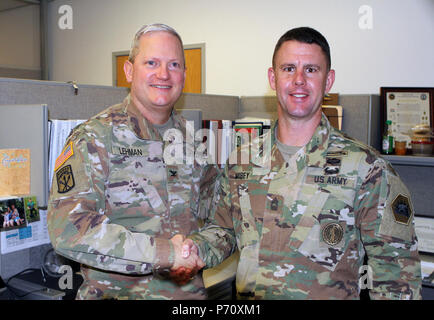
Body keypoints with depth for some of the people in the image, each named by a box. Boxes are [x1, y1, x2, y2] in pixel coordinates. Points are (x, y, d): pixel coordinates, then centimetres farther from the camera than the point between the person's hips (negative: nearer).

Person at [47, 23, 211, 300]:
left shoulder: (195, 141, 3)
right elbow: (67, 227, -23)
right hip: (114, 292, -4)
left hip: (190, 291, 5)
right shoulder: (94, 137, -13)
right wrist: (164, 252, -27)